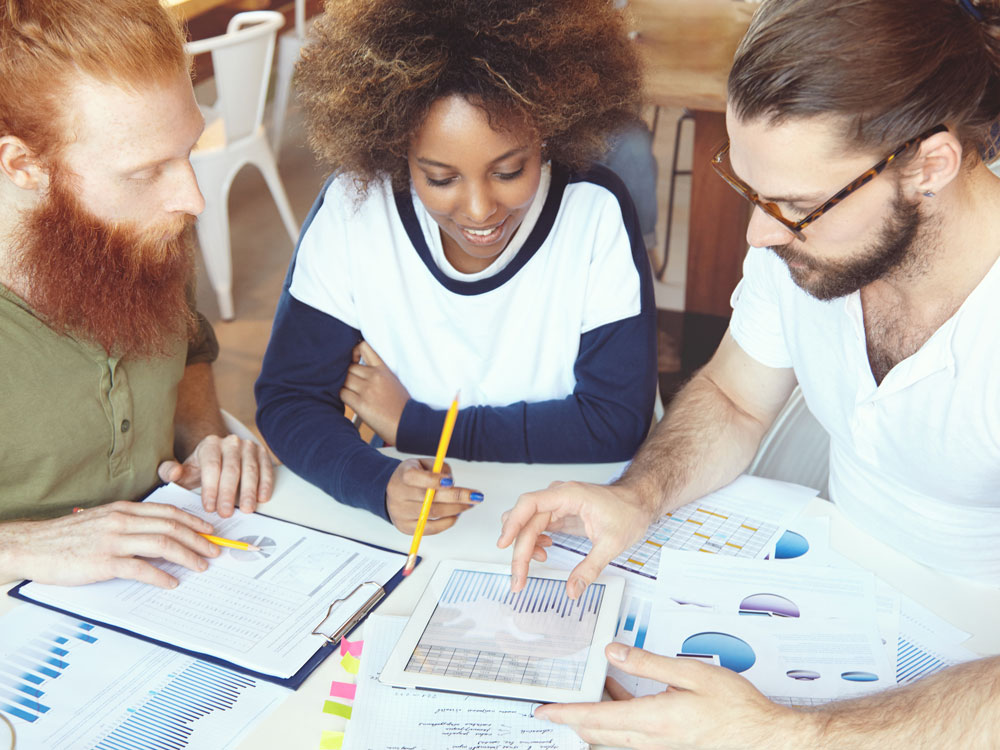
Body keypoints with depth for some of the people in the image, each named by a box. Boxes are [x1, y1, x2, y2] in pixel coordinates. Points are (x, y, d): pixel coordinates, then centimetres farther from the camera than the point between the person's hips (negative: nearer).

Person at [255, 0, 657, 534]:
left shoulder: (596, 214, -15)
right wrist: (382, 484, -30)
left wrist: (413, 424, -14)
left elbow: (618, 420, -14)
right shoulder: (351, 211, -12)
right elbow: (287, 400, -9)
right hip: (398, 532, 2)